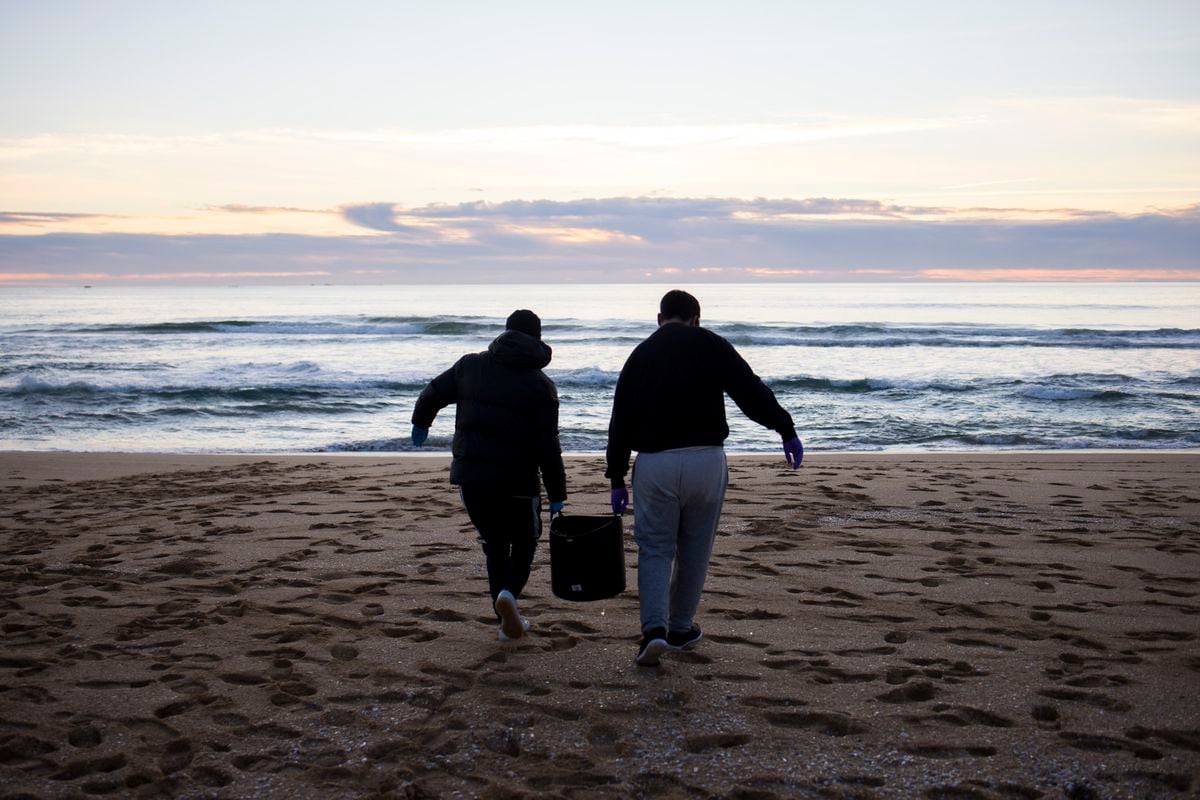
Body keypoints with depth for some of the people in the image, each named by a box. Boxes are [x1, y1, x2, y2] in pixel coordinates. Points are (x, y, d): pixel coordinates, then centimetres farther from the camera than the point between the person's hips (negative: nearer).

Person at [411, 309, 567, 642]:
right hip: (516, 481, -3)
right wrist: (557, 494, -2)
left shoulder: (471, 365, 4)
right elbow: (547, 447, -9)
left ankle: (508, 620, 13)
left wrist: (421, 423, 33)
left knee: (495, 545, 17)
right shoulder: (540, 385, -5)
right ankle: (509, 592, -12)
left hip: (469, 476, 3)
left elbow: (432, 394, 12)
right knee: (524, 543, 16)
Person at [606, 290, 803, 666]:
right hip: (706, 460, -1)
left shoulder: (640, 354, 11)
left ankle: (654, 628, -10)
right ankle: (681, 628, 24)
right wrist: (786, 430, -2)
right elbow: (751, 391, -5)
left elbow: (620, 422, 10)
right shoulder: (710, 345, 5)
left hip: (654, 463, 1)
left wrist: (617, 479, 14)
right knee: (695, 548, 14)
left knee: (655, 548, 8)